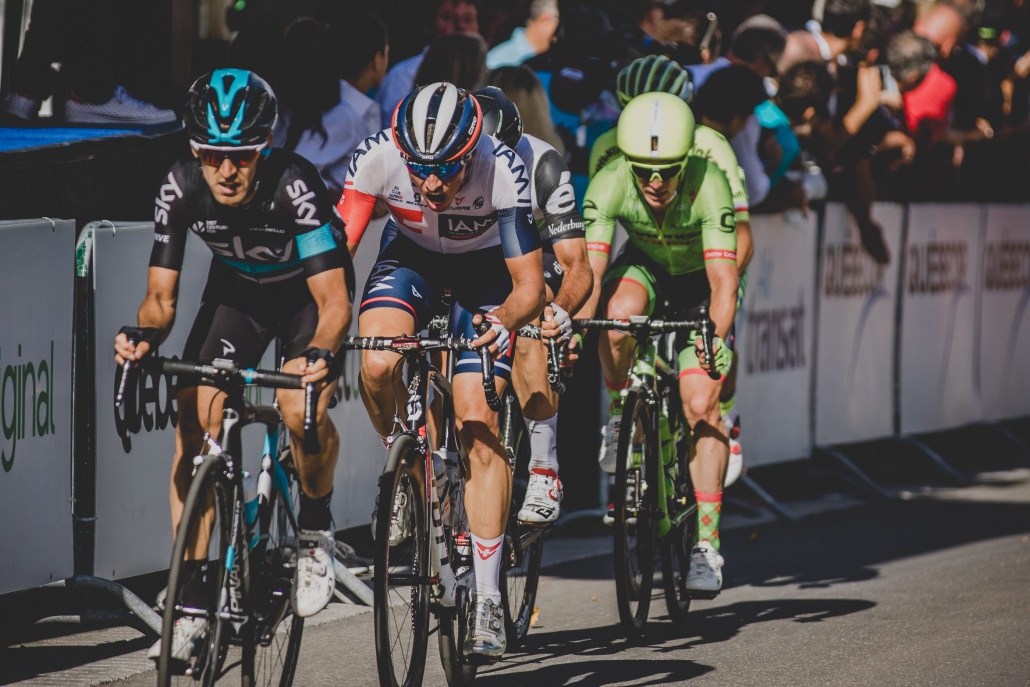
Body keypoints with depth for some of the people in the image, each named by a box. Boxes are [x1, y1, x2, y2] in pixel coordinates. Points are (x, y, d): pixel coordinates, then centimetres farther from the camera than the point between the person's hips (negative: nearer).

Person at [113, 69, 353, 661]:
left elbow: (334, 302, -36)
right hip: (237, 287, 3)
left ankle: (316, 528, 2)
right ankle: (192, 601, -10)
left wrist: (320, 353, -56)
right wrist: (143, 336, -41)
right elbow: (161, 297, -19)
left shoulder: (293, 184, -35)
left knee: (302, 408, -29)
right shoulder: (181, 188, -25)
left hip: (307, 289, -3)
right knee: (196, 415, -15)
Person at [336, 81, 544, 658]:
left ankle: (487, 600, -8)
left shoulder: (503, 171, -35)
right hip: (412, 255, 2)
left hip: (485, 265, -2)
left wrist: (505, 320, -55)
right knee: (377, 365, -29)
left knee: (479, 425, -14)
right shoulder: (378, 157, -31)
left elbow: (530, 286, -34)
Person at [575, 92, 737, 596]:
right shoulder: (609, 184, -31)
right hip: (644, 269, 1)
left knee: (701, 404, -16)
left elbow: (724, 281, -40)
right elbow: (589, 272, -36)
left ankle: (706, 544, -10)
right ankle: (620, 417, -8)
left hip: (697, 284, -1)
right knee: (618, 314, -35)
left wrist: (714, 339, -58)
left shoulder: (708, 185, -35)